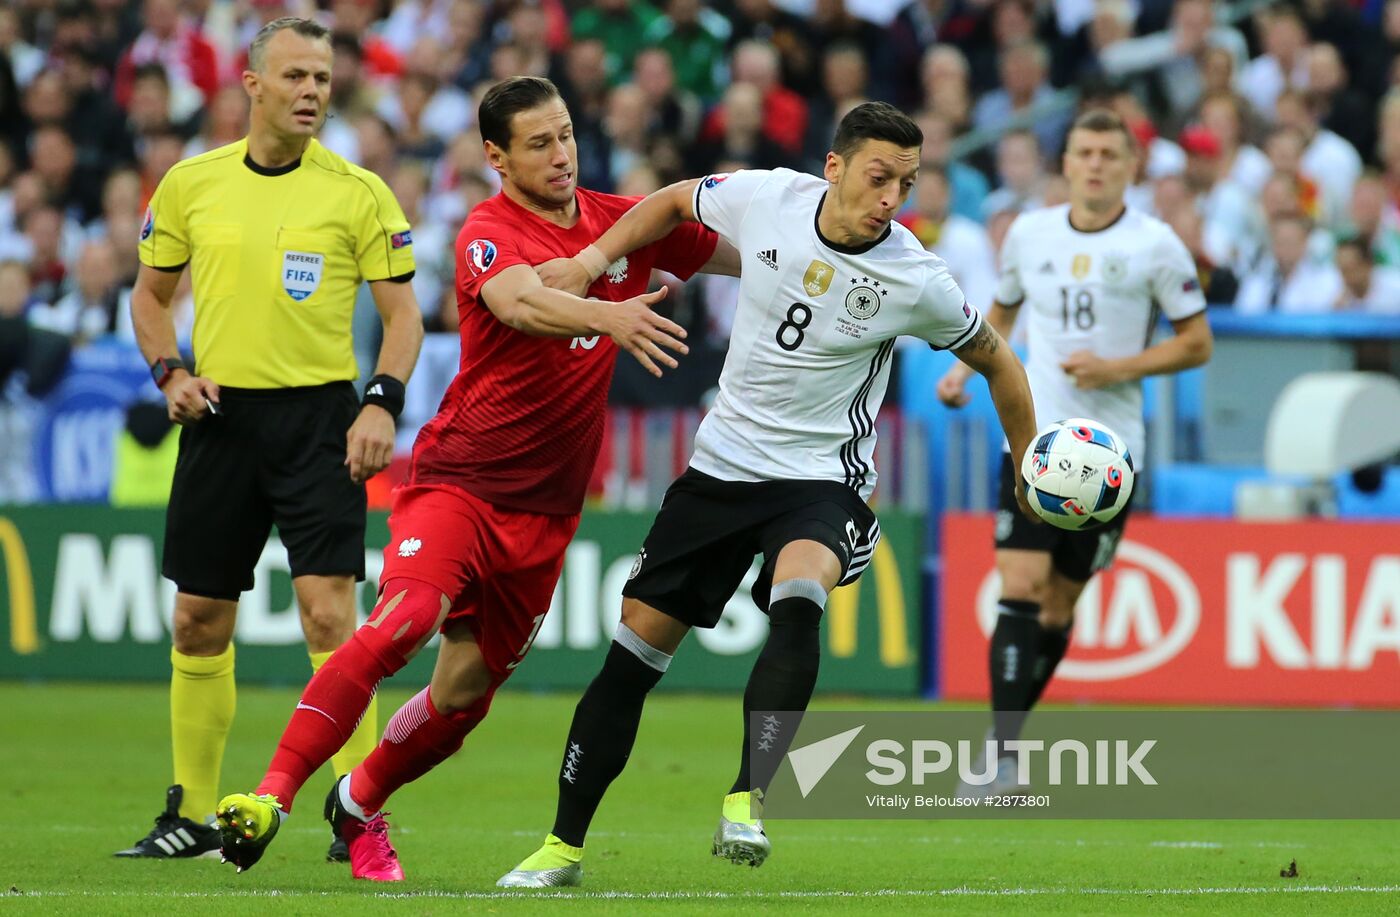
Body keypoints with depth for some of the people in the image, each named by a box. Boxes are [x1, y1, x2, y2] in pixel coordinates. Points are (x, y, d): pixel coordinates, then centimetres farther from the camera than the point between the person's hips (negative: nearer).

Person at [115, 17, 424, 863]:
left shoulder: (358, 192, -2)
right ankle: (193, 815, 20)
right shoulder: (192, 183, 6)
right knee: (200, 624, 7)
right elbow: (151, 294, 17)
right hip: (220, 415, 3)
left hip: (319, 414, -3)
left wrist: (383, 403, -15)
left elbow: (403, 314, 0)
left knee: (329, 611, -14)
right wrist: (171, 372, -1)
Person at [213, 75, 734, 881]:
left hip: (546, 507, 5)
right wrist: (609, 316, -50)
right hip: (461, 477, -5)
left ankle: (360, 803, 32)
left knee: (467, 692, 7)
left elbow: (741, 255, 18)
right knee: (405, 620, -28)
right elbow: (522, 304, -34)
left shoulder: (622, 221, 6)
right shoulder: (489, 232, -11)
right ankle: (273, 796, -26)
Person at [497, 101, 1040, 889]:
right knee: (635, 649, 4)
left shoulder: (917, 281, -16)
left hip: (823, 478, -3)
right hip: (723, 463, 3)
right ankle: (564, 846, 16)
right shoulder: (766, 199, -10)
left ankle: (747, 800, -36)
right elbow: (676, 202, 12)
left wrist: (1032, 466, 7)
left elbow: (996, 360, 3)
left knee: (798, 604, -36)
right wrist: (597, 256, 2)